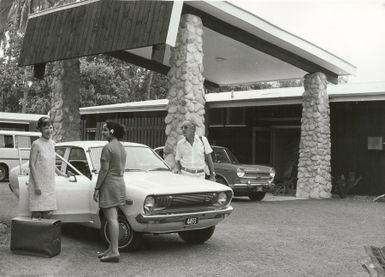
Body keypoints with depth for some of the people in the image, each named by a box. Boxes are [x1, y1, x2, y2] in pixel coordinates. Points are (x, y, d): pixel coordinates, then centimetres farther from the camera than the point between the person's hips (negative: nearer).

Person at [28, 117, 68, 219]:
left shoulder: (52, 143, 10)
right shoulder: (36, 144, -11)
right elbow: (31, 165, -13)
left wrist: (61, 174, 23)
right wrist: (37, 185, -18)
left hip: (49, 184, 7)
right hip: (38, 184, -7)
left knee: (48, 213, 8)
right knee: (37, 214, -4)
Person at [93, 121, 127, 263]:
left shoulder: (108, 147, -15)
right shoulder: (122, 147, 12)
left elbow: (104, 170, -18)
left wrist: (97, 188, -13)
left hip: (109, 184, -9)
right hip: (120, 183, 9)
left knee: (111, 219, -7)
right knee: (112, 218, 15)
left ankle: (114, 253, -5)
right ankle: (112, 248, 21)